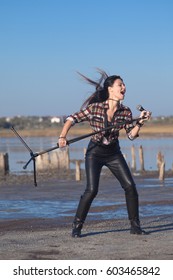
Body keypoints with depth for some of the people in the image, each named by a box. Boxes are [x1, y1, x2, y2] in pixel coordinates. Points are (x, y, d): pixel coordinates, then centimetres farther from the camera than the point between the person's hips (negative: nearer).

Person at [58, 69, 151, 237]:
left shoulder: (126, 112, -6)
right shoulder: (95, 108, -17)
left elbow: (131, 135, -4)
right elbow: (72, 119, -12)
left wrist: (140, 123, -19)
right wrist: (63, 137, -24)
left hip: (113, 153, 4)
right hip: (95, 152, -4)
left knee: (130, 186, -6)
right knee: (92, 190, -15)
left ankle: (135, 225, 8)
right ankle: (76, 226, 0)